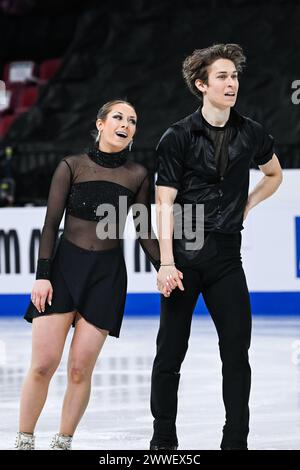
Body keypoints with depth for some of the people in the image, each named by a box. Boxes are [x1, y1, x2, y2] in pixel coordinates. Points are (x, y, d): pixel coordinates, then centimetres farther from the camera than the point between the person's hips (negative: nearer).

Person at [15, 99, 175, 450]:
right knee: (43, 364, -9)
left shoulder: (138, 176, 4)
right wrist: (42, 275, -9)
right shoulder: (72, 166, -1)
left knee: (80, 369, -4)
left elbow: (144, 233, 9)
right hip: (64, 266, -1)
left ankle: (63, 442, 11)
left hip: (107, 274, 1)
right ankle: (24, 441, 5)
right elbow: (51, 223, -2)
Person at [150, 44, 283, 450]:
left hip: (226, 253, 3)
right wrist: (166, 263, -16)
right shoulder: (178, 137, -4)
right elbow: (165, 204, -8)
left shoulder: (250, 134, 6)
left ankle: (236, 440, 5)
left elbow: (274, 175, 27)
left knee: (237, 350, -1)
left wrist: (246, 206, 12)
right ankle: (163, 439, 13)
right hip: (185, 252, -3)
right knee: (171, 351, 2)